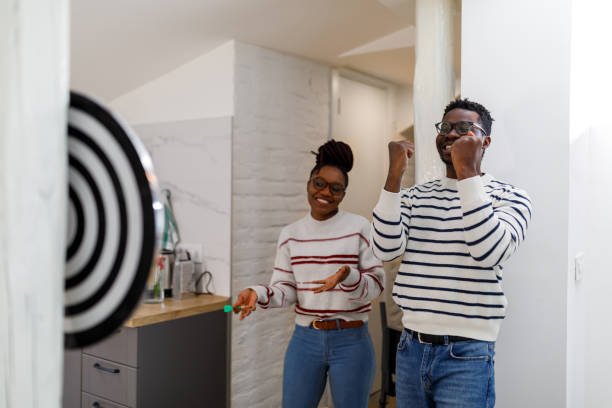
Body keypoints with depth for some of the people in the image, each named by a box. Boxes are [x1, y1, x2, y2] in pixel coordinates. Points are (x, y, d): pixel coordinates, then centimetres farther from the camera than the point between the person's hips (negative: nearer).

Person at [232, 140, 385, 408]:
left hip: (351, 342, -2)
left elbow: (376, 285, -6)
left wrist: (347, 278, -25)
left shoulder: (359, 228, -5)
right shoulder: (290, 234, 4)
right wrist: (259, 294, -15)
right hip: (305, 339, 3)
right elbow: (286, 290, 4)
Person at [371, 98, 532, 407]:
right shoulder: (415, 196, 7)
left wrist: (468, 173, -23)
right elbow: (386, 249, -8)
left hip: (467, 356, -4)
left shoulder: (509, 197, -3)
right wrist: (394, 177, -15)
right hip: (410, 347, 4)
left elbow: (489, 252, -23)